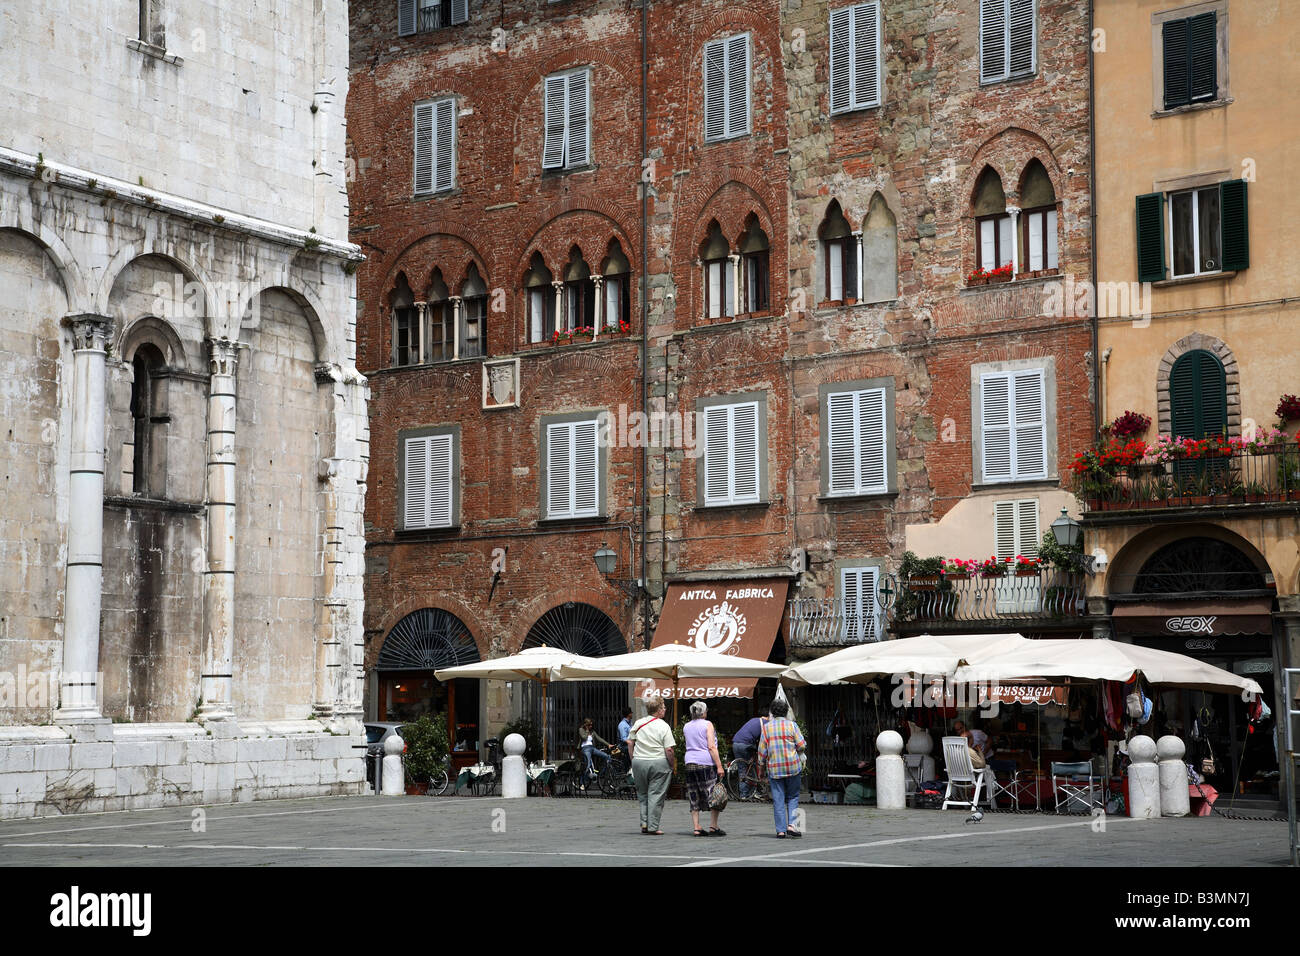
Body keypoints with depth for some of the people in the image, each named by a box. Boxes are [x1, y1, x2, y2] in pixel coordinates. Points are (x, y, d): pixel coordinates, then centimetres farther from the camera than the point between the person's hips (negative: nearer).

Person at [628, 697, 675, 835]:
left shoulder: (638, 724, 5)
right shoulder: (663, 726, -9)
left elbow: (630, 742, 9)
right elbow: (669, 750, -12)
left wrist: (634, 760, 18)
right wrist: (672, 766, -1)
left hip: (639, 762, 4)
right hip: (659, 762, -4)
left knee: (642, 794, 17)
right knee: (655, 795, 2)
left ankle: (644, 823, 9)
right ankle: (653, 827, 2)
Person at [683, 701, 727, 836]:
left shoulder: (686, 727, 11)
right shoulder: (707, 724, -5)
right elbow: (711, 747, -11)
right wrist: (719, 766, -11)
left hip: (690, 763, 5)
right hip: (706, 763, -5)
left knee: (694, 798, 8)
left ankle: (696, 828, 5)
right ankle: (713, 827, -2)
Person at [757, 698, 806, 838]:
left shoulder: (766, 727, 4)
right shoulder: (791, 725, -2)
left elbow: (762, 749, 4)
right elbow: (802, 745, -5)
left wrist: (761, 764, 16)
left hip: (774, 768, 1)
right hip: (793, 766, -1)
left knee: (778, 800, 5)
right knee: (793, 797, 10)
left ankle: (781, 830, 2)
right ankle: (791, 824, -5)